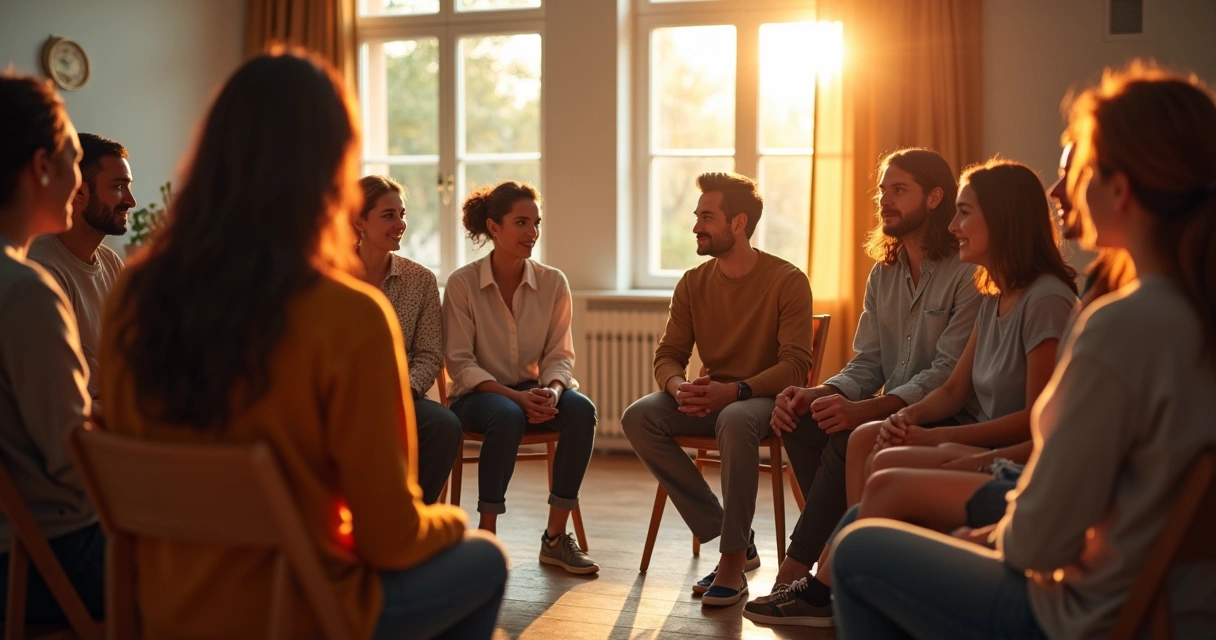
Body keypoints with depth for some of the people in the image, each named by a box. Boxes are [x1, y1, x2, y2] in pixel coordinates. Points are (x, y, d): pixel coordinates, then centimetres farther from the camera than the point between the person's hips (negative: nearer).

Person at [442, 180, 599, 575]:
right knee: (507, 417, -37)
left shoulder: (553, 283, 1)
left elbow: (560, 355, 3)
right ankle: (485, 535, -21)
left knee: (581, 410, -28)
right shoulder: (462, 283, -8)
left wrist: (552, 390, -20)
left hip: (535, 391, 3)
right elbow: (460, 363, -10)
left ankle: (556, 536, -18)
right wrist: (516, 396, -23)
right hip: (477, 394, -3)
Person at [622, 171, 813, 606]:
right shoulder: (693, 283, 5)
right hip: (712, 397, 6)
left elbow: (795, 363, -16)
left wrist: (736, 391, -31)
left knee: (735, 420, -40)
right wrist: (680, 387, -21)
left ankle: (733, 560, -25)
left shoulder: (787, 281, -10)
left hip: (765, 396, -5)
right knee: (638, 417, -21)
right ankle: (729, 537, -15)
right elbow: (667, 354, 4)